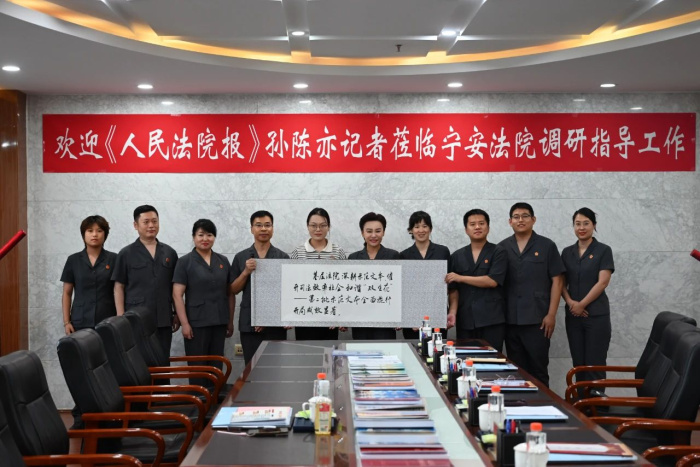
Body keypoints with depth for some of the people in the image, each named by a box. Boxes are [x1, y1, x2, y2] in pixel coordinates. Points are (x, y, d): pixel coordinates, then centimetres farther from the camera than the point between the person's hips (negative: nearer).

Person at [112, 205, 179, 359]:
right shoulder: (126, 254, 1)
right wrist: (121, 317, -7)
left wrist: (177, 314, 9)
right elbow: (119, 287, 0)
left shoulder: (169, 253, 9)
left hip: (163, 321, 3)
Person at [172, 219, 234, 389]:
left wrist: (230, 321, 9)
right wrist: (184, 323, -14)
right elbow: (177, 295, -7)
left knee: (216, 365, 9)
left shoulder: (223, 261, 10)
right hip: (196, 322, -4)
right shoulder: (185, 262, -2)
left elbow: (230, 293, 13)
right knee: (197, 366, 1)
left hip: (219, 322, 4)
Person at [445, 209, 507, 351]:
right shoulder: (457, 256, 14)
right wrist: (453, 312, -7)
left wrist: (461, 278, -6)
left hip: (492, 320, -2)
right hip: (465, 321, 3)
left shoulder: (498, 253, 5)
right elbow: (454, 289, 10)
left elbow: (493, 281, -8)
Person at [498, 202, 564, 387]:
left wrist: (551, 314, -7)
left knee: (538, 369, 0)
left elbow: (557, 281, 0)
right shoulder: (502, 248, 9)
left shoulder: (546, 246, 2)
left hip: (538, 320, -3)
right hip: (510, 320, 3)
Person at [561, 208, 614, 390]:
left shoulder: (603, 250, -2)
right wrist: (570, 302, -8)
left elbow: (602, 282, -10)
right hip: (573, 316, 4)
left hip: (597, 315, -4)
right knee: (578, 363, 7)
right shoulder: (567, 252, 11)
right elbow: (562, 282, 10)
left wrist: (582, 304, -12)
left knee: (595, 364, -4)